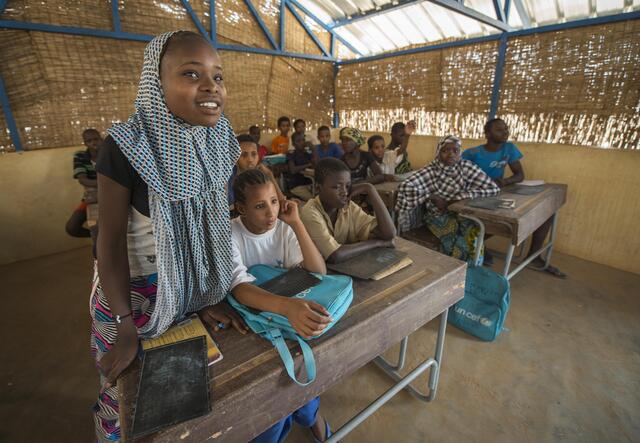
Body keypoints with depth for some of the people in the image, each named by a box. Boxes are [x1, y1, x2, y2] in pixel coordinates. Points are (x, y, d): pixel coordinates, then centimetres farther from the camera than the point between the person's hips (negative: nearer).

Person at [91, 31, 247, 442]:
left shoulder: (220, 143, -8)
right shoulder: (127, 147, -21)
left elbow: (215, 225, -2)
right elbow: (111, 239, -15)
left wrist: (213, 295, 1)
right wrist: (125, 327, -13)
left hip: (195, 284, 4)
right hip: (134, 285, -3)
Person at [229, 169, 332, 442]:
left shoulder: (284, 228, -8)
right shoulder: (230, 235, -17)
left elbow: (318, 273, -17)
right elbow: (240, 288, -33)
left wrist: (296, 223, -25)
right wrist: (287, 306, -51)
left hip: (286, 308, 3)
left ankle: (308, 409, 15)